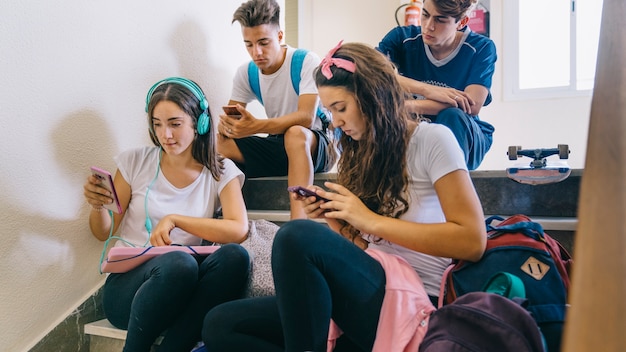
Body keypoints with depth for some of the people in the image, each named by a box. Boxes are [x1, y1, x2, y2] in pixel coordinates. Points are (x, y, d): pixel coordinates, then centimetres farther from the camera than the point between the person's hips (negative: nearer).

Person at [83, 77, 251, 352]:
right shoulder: (135, 162, 5)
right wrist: (97, 206, -10)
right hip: (128, 284, -1)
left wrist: (175, 219, -19)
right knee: (179, 263, -36)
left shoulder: (220, 172, 4)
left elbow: (239, 231, -13)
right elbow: (104, 234, 12)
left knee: (234, 256, -31)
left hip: (182, 290, 1)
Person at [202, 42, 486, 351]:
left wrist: (371, 221, -13)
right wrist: (332, 218, -3)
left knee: (296, 235, -30)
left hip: (413, 307, -7)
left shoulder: (431, 139, -3)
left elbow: (473, 242, -13)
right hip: (367, 298, 7)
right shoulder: (360, 153, 16)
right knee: (220, 325, -7)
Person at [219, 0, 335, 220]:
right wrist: (225, 125, -27)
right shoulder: (246, 73, 2)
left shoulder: (307, 62, -13)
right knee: (219, 143, -20)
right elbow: (230, 116, 0)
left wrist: (256, 126, -40)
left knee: (295, 133, -40)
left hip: (316, 146, -4)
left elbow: (306, 117, -25)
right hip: (278, 148, 5)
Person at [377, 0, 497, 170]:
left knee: (452, 117, -34)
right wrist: (426, 89, -37)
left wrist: (410, 106, -36)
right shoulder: (403, 38, -4)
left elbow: (473, 105, -22)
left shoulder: (481, 48, -7)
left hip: (462, 138, -1)